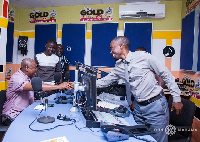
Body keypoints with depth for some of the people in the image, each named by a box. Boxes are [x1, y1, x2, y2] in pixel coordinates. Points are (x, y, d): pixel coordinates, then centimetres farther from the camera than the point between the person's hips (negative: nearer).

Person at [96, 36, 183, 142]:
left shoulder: (143, 57, -13)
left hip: (156, 105, -5)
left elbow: (166, 75, -7)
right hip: (138, 107, 6)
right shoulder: (118, 67, 4)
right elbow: (105, 81, 14)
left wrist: (176, 98, -6)